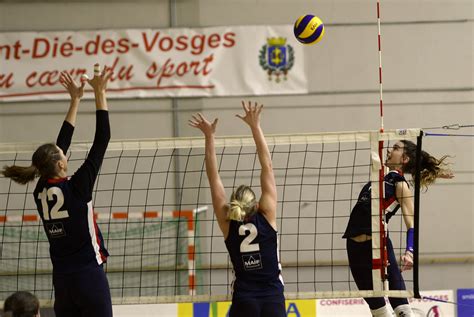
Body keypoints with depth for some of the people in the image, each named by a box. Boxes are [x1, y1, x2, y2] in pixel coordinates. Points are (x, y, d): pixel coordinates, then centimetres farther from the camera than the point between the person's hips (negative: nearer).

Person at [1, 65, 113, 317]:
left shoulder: (41, 192, 4)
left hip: (62, 281, 7)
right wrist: (99, 92, -3)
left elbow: (60, 145, 16)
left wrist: (75, 100, 22)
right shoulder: (75, 189, -12)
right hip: (89, 276, -7)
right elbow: (102, 140, -9)